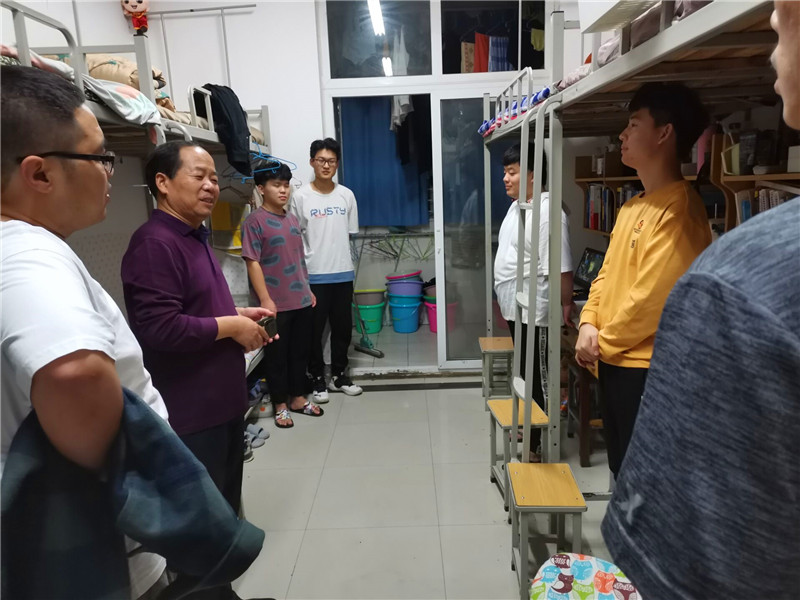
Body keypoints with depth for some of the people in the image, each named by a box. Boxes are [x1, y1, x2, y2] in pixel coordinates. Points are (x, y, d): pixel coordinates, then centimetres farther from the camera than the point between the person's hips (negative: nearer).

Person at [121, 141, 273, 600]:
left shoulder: (196, 238, 13)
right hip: (190, 414, -10)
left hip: (222, 404, 10)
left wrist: (240, 317, 8)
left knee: (225, 511, 24)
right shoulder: (155, 243, -20)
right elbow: (160, 328, -30)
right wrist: (231, 326, -18)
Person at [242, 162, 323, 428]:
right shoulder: (255, 221, -10)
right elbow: (253, 263, -14)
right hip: (276, 303, -7)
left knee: (300, 351, 15)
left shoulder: (292, 219, 11)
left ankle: (298, 398, 30)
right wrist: (265, 299, -18)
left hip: (301, 299, 7)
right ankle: (280, 405, 21)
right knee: (276, 355, 6)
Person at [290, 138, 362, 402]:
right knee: (315, 329, 6)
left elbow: (350, 233, 10)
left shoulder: (346, 195, 3)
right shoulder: (301, 196, -5)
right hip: (313, 274, -3)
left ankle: (338, 375, 28)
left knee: (342, 327, 12)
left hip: (343, 273, 3)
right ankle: (318, 378, 22)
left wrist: (335, 251, 4)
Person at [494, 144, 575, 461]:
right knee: (523, 375, 22)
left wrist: (566, 305, -19)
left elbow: (559, 268, -23)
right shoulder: (516, 206, 11)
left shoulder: (546, 212, -21)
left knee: (537, 379, 1)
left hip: (534, 313, -10)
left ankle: (538, 445, 14)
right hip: (515, 309, 10)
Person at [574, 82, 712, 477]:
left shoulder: (678, 210, -17)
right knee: (622, 466, 22)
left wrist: (602, 342, -11)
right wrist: (589, 323, -3)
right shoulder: (632, 207, 12)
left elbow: (652, 296, -22)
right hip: (615, 360, 9)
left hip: (647, 366, -9)